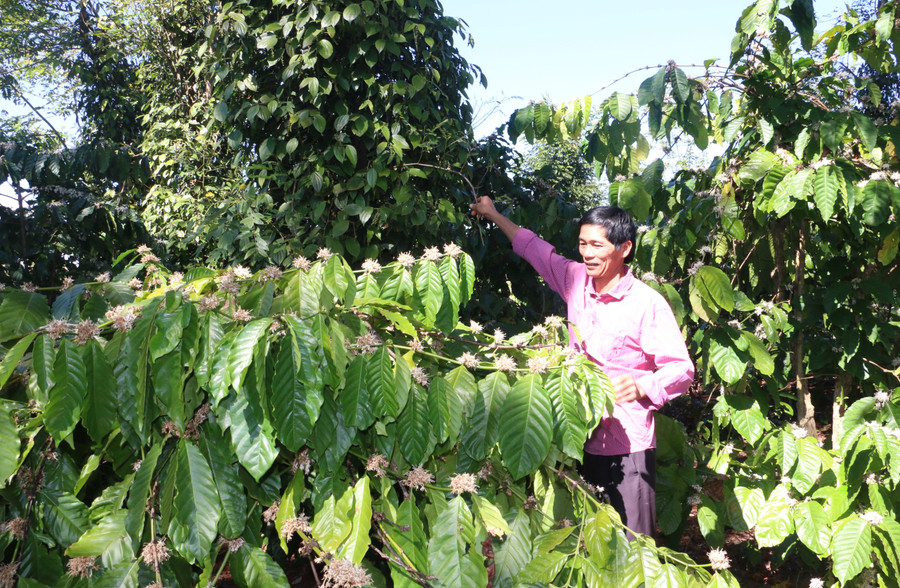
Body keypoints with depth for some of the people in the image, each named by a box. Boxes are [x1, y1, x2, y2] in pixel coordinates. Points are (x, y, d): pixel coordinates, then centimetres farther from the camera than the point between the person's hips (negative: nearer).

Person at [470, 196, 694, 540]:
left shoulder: (647, 303, -13)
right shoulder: (576, 281, 5)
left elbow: (681, 369, -12)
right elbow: (535, 249, 22)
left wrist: (641, 387, -30)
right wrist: (494, 215, 32)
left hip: (627, 447, -6)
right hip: (582, 440, 6)